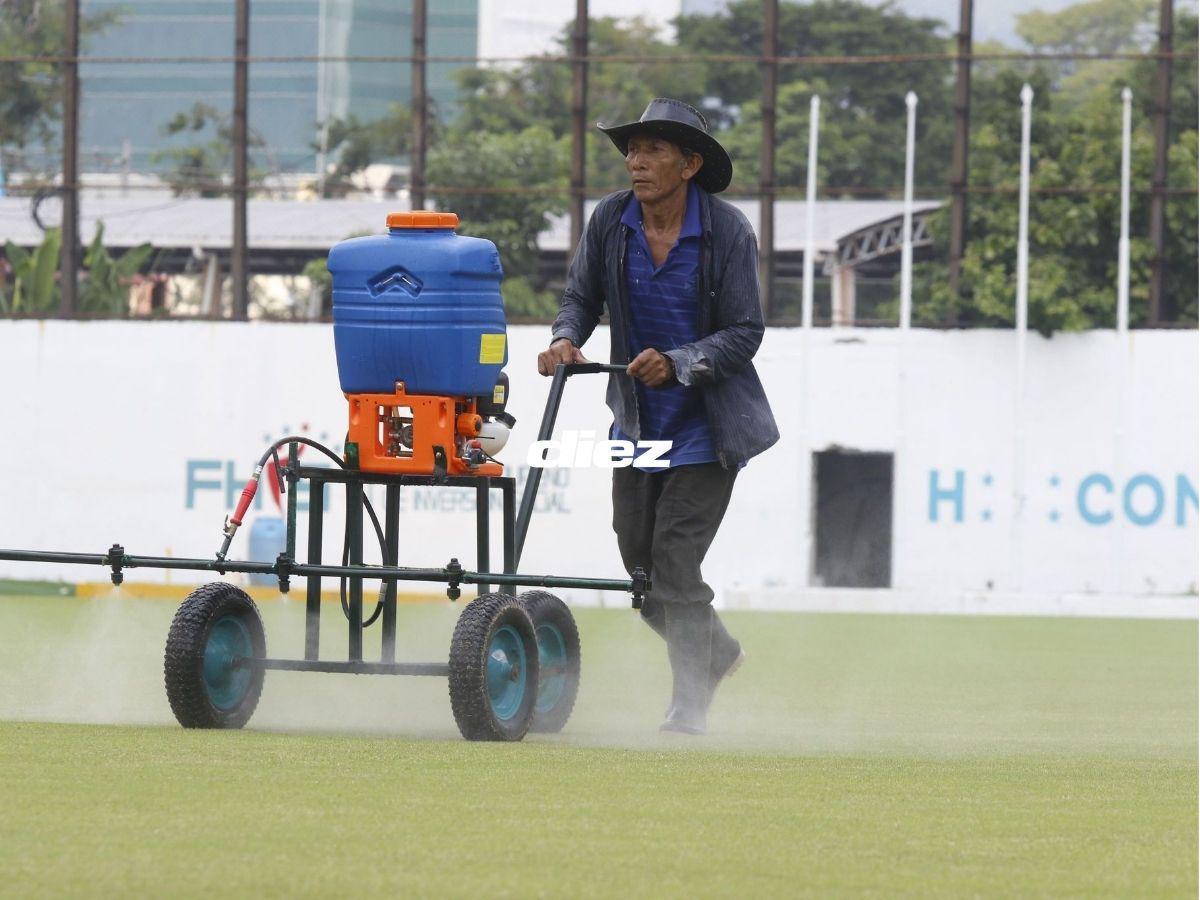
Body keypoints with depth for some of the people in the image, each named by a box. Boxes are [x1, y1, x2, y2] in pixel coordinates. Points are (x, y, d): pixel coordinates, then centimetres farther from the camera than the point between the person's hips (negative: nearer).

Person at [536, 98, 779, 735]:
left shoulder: (727, 231, -15)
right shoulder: (611, 220, -5)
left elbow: (744, 333, -14)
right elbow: (581, 296, 5)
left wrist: (675, 364, -27)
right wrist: (565, 340, -17)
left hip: (706, 425, -5)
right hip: (638, 421, 5)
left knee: (674, 558, -13)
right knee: (639, 558, 8)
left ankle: (689, 705, -2)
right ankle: (715, 652, 34)